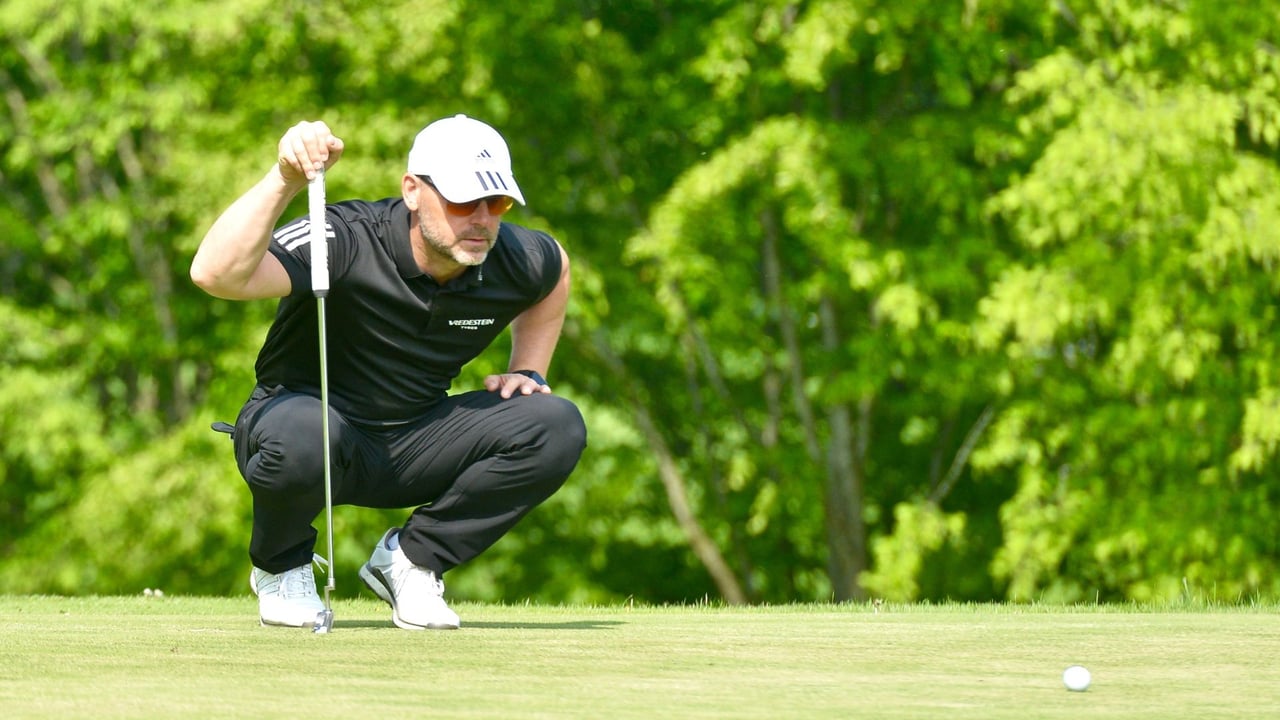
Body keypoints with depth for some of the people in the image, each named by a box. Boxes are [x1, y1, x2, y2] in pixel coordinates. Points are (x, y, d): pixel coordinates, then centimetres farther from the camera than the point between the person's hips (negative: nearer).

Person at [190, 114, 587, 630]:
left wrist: (528, 373, 9)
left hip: (415, 443, 5)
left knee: (557, 428, -16)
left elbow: (556, 267, 20)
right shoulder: (347, 241, -27)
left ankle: (411, 558, 0)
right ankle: (281, 568, -6)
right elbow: (214, 274, -44)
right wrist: (284, 181, -54)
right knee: (304, 433, -42)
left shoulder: (512, 261, -9)